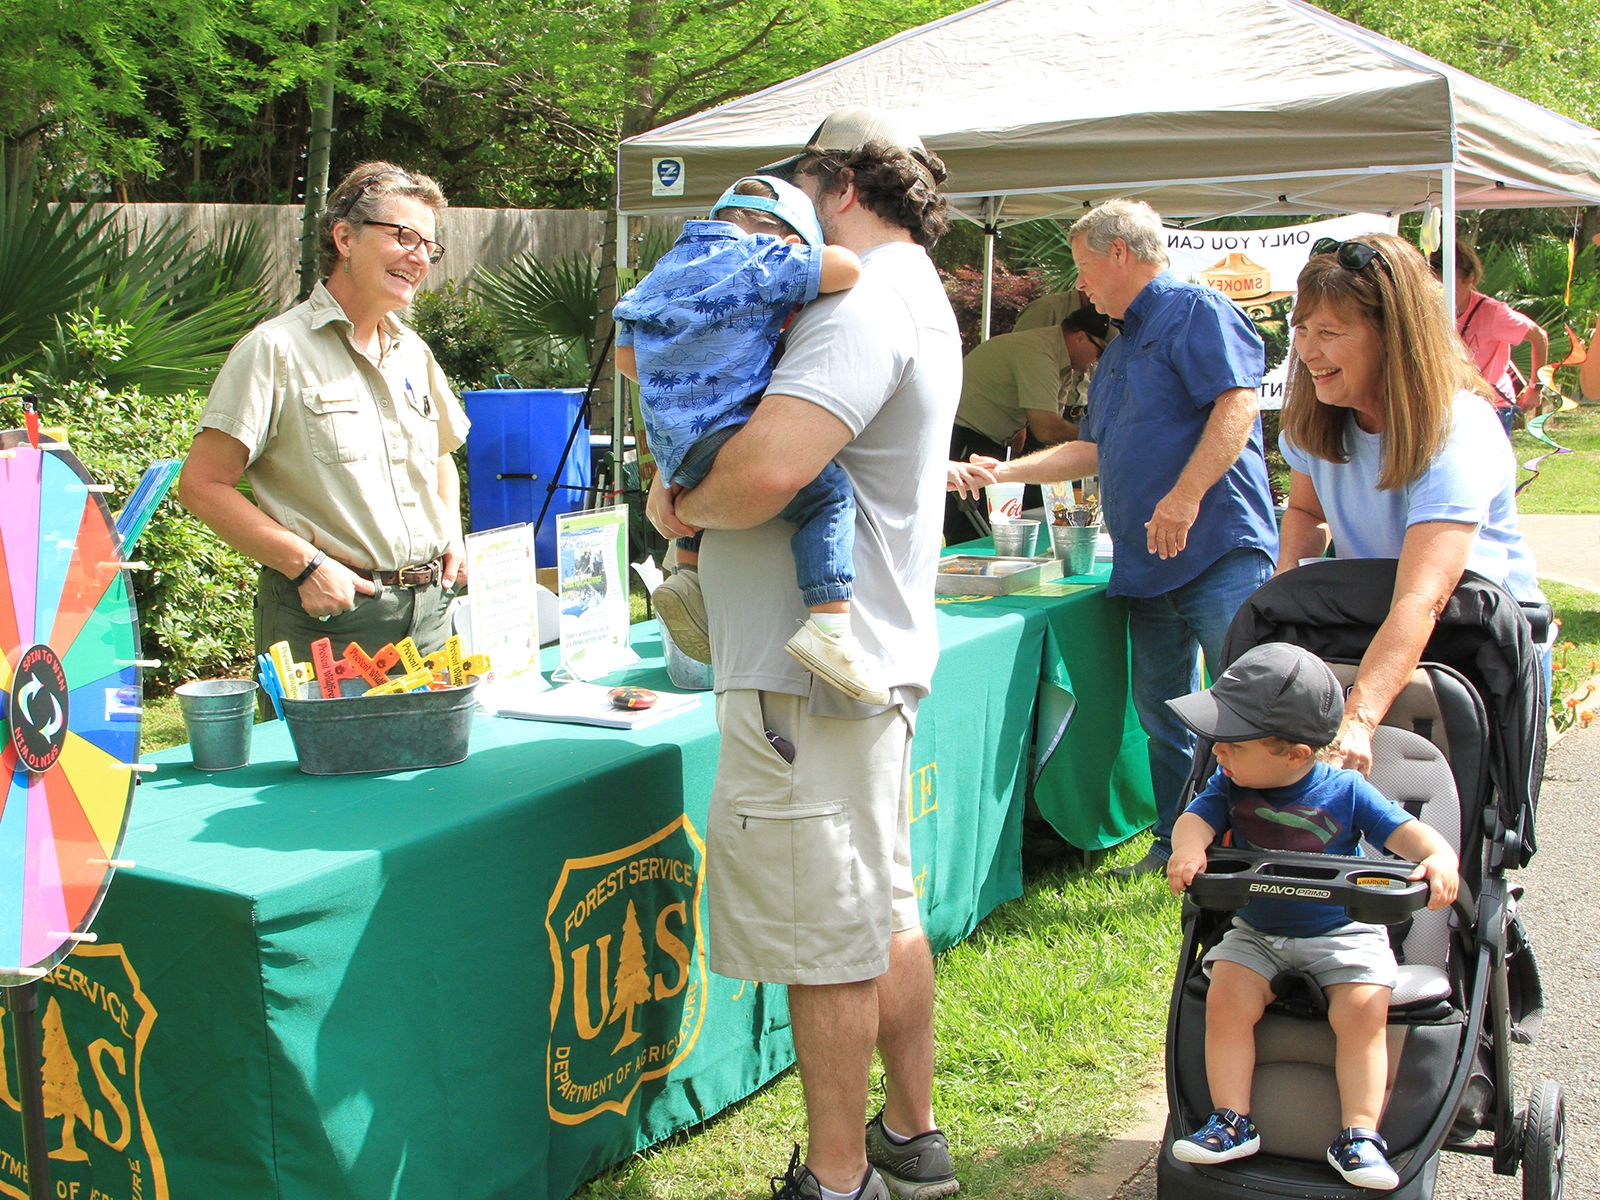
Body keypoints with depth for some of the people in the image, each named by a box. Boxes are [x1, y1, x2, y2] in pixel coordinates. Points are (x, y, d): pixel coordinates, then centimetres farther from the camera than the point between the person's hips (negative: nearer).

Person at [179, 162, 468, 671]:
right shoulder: (278, 350, -7)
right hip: (327, 618, -6)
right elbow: (202, 485, -11)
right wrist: (306, 564, -17)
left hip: (430, 610, 6)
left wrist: (451, 533, 12)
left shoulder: (414, 353, 14)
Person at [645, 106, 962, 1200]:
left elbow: (768, 468, -32)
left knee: (826, 939, 1)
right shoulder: (917, 297, 18)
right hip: (879, 654, 11)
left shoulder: (867, 307, -18)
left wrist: (680, 507, -12)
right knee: (885, 907, 19)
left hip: (811, 670, -11)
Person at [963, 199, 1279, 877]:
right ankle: (1174, 846, 24)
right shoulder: (1119, 350, 24)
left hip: (1219, 553, -9)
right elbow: (1093, 450, 30)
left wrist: (1183, 499, -25)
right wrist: (1006, 471, 24)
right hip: (1148, 566, 9)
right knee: (1161, 716, 13)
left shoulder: (1197, 311, -5)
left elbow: (1239, 403, -19)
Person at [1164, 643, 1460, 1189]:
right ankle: (1231, 1121, -9)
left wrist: (1439, 857, -36)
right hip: (1255, 933, 3)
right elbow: (1195, 817, -12)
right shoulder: (1230, 785, -2)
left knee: (1362, 1009, -24)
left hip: (1343, 932, -2)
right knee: (1226, 1000, -20)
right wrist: (1188, 849, -36)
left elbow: (1406, 832, -14)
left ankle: (1359, 1135, -14)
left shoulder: (1345, 791, -12)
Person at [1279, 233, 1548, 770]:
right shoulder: (1313, 414, -7)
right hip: (1373, 640, 5)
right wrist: (1288, 573, -12)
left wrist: (1357, 721, -55)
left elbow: (1421, 602, -41)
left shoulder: (1458, 433, -28)